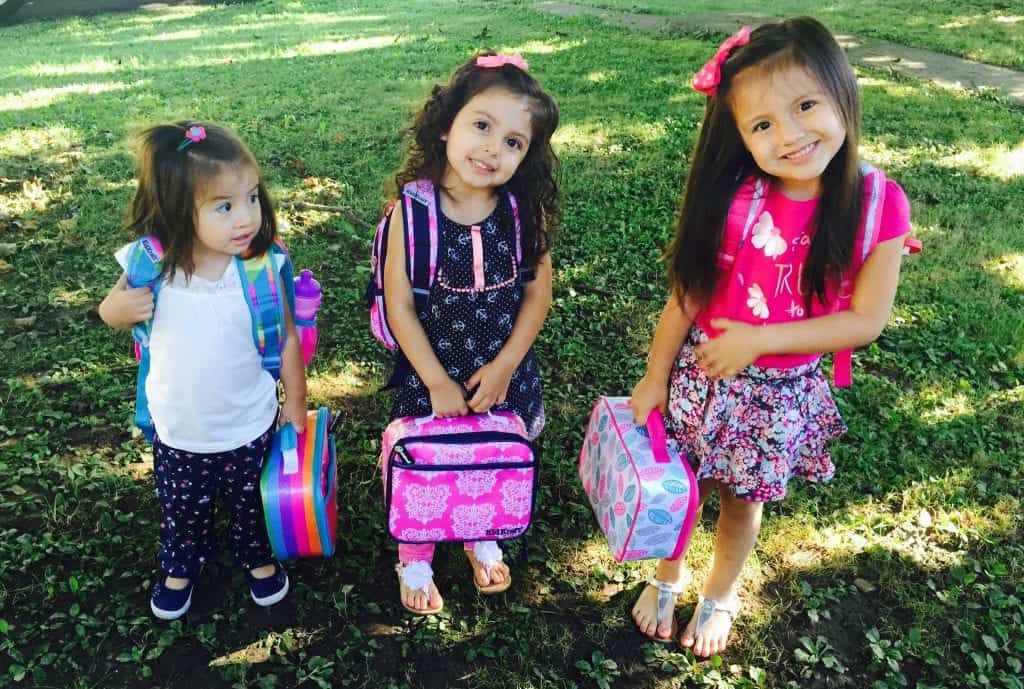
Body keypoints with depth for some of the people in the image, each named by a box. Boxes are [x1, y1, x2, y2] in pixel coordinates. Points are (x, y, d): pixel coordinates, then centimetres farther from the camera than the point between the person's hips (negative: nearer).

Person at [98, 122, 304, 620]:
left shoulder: (264, 266, -23)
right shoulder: (150, 264, -21)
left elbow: (286, 337, -10)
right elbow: (112, 311, -1)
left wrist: (295, 403, -2)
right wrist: (119, 307, -25)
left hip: (250, 426, -1)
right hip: (178, 429, 1)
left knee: (251, 503, 24)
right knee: (182, 511, 25)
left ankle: (259, 556, 55)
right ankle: (180, 566, 56)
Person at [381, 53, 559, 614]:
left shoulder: (524, 210, -13)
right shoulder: (412, 210, -19)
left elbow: (538, 294, -6)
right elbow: (399, 306, -16)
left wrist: (503, 367, -12)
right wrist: (439, 382, -15)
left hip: (504, 374, 3)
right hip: (430, 374, -2)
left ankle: (483, 541, 53)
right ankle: (414, 562, 44)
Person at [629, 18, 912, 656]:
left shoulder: (878, 205, -17)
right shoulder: (731, 201, -19)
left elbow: (867, 319, -14)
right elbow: (685, 296, -10)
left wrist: (757, 340, -21)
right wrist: (655, 379, -3)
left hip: (779, 394, 0)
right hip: (699, 379, 0)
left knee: (743, 501, 22)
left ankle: (720, 596, 51)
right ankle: (667, 578, 50)